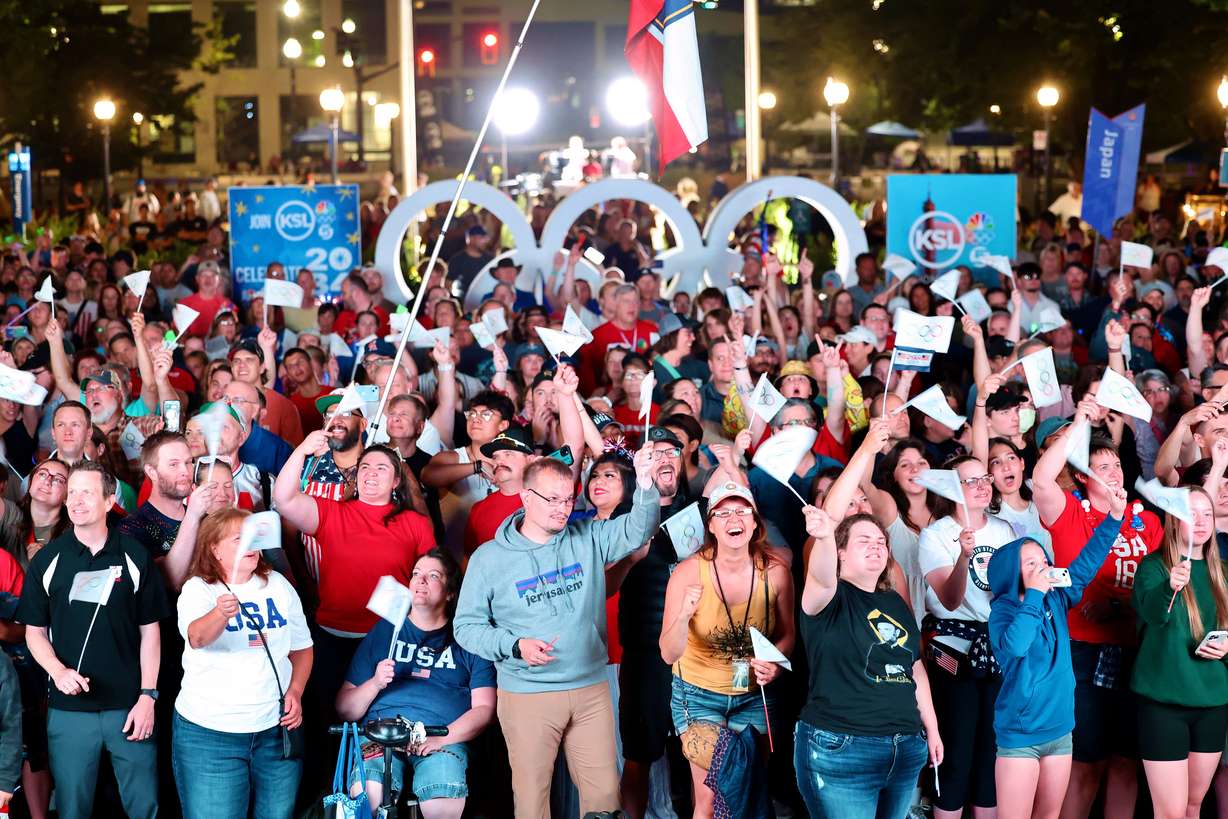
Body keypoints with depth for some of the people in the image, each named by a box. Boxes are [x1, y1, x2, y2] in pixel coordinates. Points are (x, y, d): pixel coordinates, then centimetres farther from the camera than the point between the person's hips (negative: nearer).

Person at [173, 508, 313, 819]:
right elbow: (197, 637, -28)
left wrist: (295, 692, 0)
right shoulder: (198, 589, -7)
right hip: (209, 731, -4)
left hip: (276, 727, 4)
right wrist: (221, 613, -48)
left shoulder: (278, 585, 7)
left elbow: (301, 647, 16)